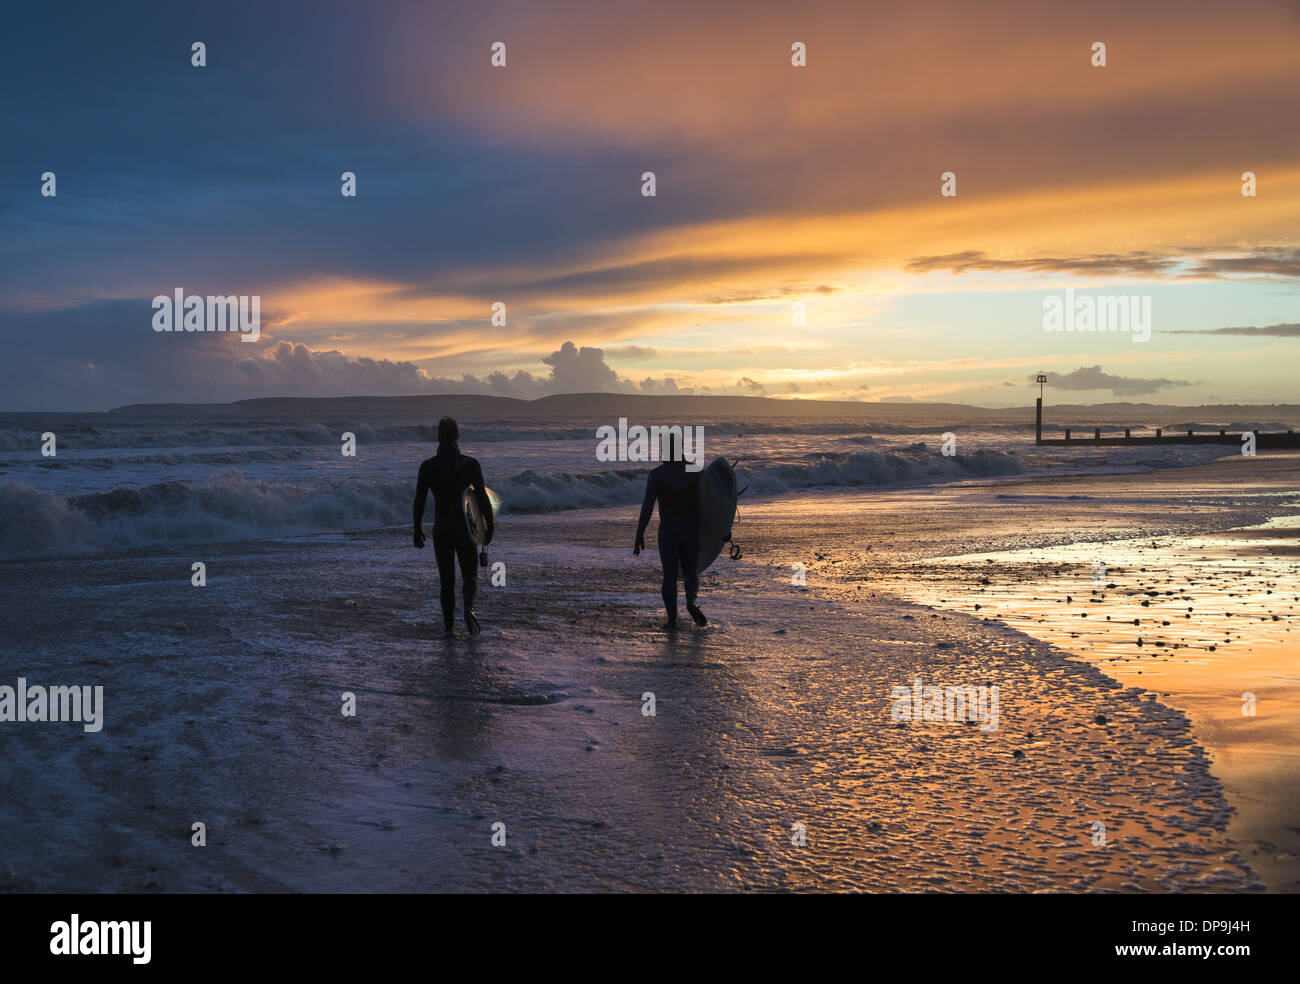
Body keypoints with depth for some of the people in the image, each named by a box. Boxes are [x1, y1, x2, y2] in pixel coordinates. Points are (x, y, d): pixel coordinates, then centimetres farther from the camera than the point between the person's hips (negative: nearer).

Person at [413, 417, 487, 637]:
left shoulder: (427, 467, -6)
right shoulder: (471, 464, -7)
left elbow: (419, 501, -3)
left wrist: (417, 530, 9)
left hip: (441, 529, 0)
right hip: (466, 527, 0)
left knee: (446, 578, 12)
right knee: (470, 575, 12)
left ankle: (449, 624, 11)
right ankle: (468, 608, -16)